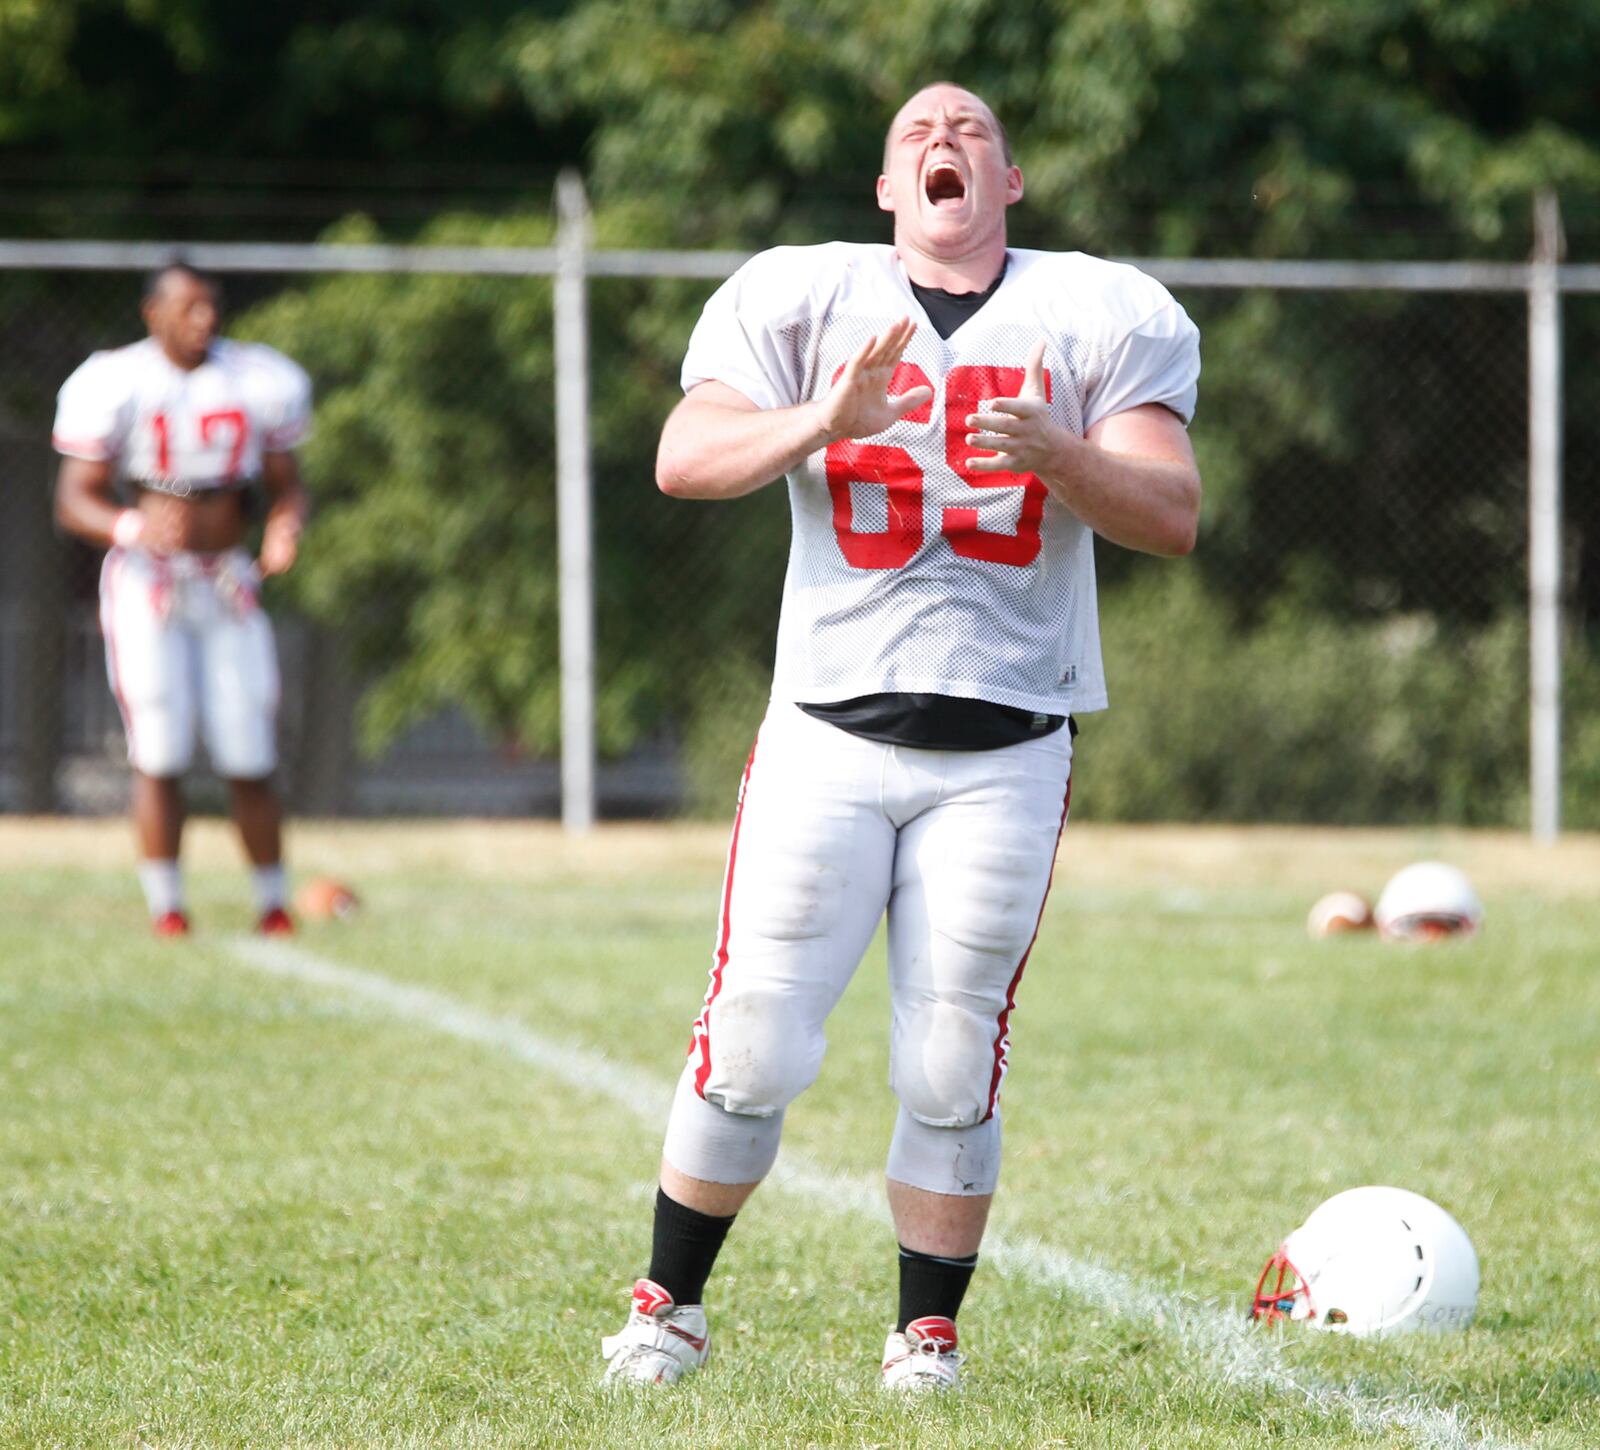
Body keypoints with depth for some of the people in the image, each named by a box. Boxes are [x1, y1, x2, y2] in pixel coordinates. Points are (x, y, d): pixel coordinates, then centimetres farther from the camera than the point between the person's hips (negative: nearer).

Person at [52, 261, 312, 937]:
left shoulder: (256, 384, 2)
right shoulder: (116, 385, -8)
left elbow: (286, 484, 11)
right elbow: (73, 501, -7)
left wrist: (285, 528, -12)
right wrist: (135, 529, -27)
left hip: (227, 583, 3)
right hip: (148, 579, -3)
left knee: (249, 759, 1)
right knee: (159, 754, -8)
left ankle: (274, 906, 13)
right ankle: (166, 909, 1)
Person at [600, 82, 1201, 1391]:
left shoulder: (1098, 317, 5)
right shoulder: (804, 299, 5)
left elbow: (1173, 515, -2)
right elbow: (685, 457, -7)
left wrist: (1056, 456, -21)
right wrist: (823, 424, -25)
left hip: (1003, 754, 0)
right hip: (830, 734, 0)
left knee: (950, 1075, -1)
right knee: (755, 1052, -3)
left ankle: (927, 1334, 13)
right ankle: (669, 1306, 14)